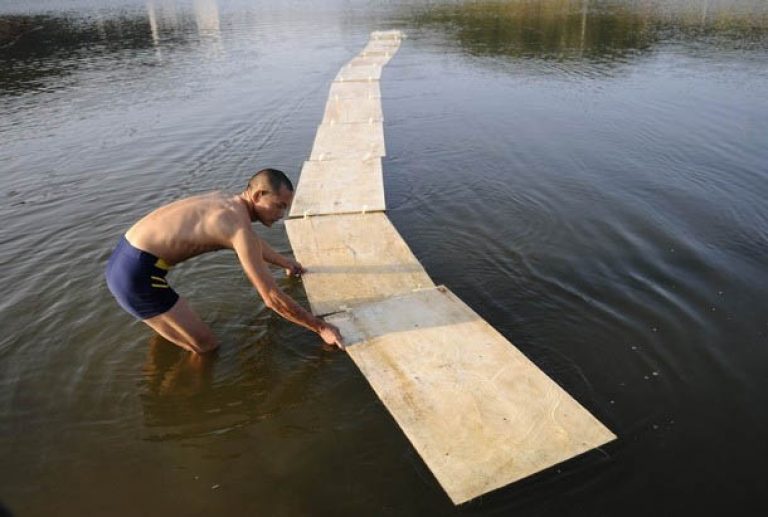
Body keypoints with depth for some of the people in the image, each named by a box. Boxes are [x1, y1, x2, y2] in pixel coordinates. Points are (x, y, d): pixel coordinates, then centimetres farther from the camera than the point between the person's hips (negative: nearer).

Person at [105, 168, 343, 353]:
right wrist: (321, 327, -6)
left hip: (122, 259, 10)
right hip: (137, 275, -10)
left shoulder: (224, 201, 12)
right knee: (208, 349, 1)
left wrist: (286, 263, 48)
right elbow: (272, 298, -16)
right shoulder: (239, 227, -16)